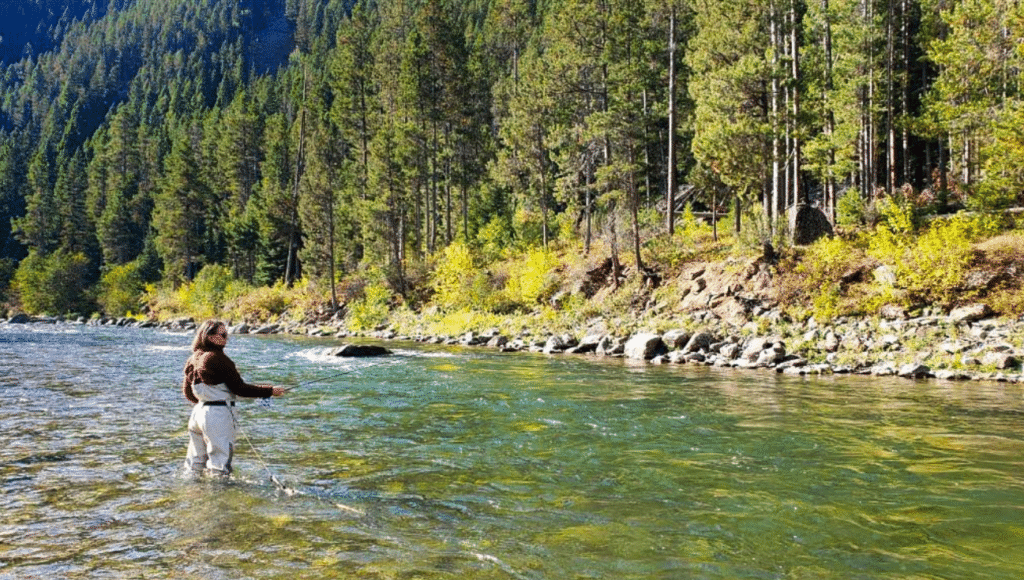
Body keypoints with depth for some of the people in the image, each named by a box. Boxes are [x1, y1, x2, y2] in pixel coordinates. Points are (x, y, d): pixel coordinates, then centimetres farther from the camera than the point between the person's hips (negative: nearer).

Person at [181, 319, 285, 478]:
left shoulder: (194, 359, 7)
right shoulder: (218, 358, -16)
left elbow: (187, 391, 15)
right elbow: (239, 388, -15)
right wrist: (270, 391, -10)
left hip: (199, 411, 8)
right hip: (219, 414, -8)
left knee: (197, 459, 18)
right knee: (221, 453, -3)